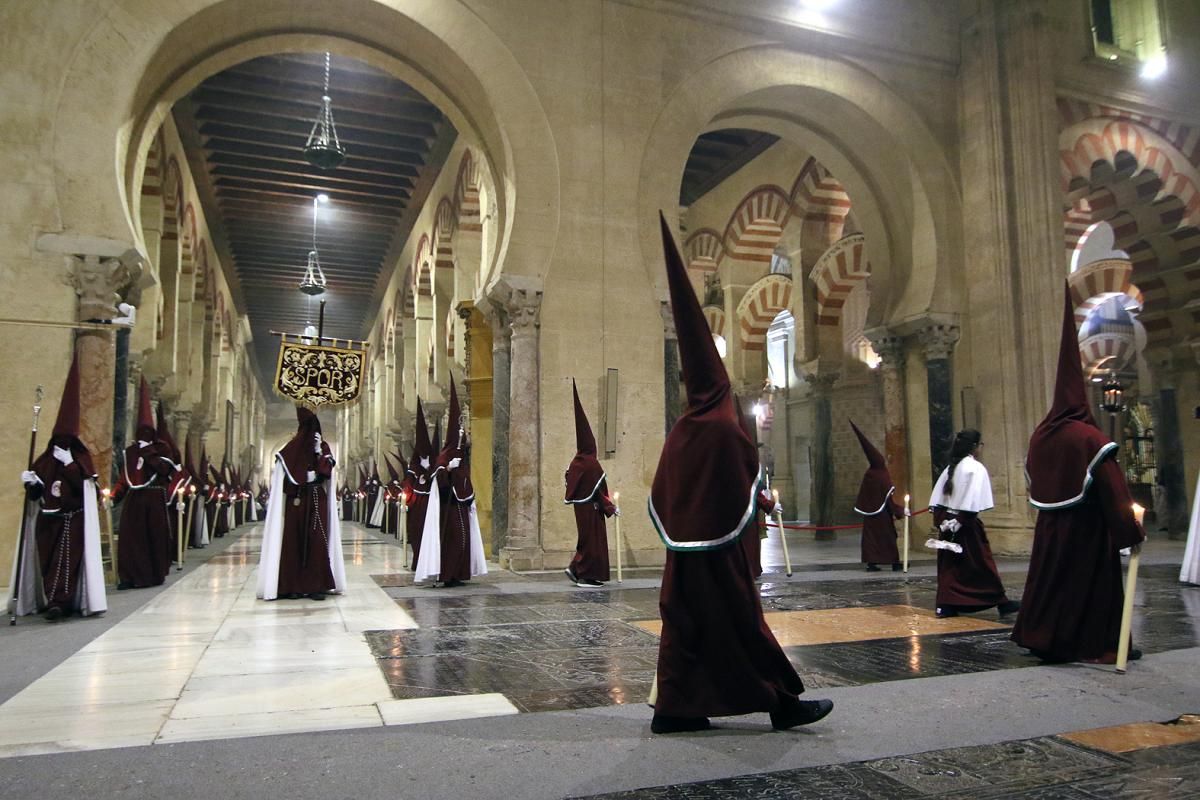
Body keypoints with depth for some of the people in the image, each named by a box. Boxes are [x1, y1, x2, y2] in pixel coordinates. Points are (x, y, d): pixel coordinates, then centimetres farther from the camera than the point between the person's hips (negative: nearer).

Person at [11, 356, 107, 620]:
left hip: (73, 520, -4)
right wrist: (30, 483, -13)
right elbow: (34, 495, 8)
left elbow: (85, 485, -15)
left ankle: (58, 602, -11)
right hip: (48, 519, 4)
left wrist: (69, 463, -20)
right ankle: (58, 601, 11)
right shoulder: (44, 460, 8)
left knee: (68, 560, -8)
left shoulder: (81, 457, -1)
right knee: (48, 559, 3)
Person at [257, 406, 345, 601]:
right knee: (294, 541, -2)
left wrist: (319, 452, -13)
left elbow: (328, 473, -6)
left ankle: (316, 585, -6)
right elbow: (280, 477, 1)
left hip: (317, 502, 0)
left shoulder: (323, 447, 7)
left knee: (317, 541, -6)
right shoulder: (291, 448, 8)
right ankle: (294, 585, 2)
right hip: (295, 502, 0)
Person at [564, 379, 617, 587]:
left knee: (588, 537, 17)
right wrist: (611, 508, -8)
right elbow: (599, 490, -16)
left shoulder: (576, 463, 6)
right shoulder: (591, 464, -17)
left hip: (581, 506, 8)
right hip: (591, 508, -8)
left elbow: (571, 487, 10)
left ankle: (575, 568, 14)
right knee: (592, 538, 0)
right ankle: (587, 575, 4)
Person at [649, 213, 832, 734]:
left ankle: (674, 708, 15)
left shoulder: (680, 430, 5)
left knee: (685, 623, 11)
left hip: (684, 546, 7)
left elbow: (660, 491, 10)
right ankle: (782, 703, 14)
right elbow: (744, 489, -14)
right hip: (718, 547, -7)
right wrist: (761, 499, 5)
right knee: (738, 624, 1)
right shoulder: (723, 427, -16)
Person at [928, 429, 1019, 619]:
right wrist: (963, 522, -16)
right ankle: (1001, 602, 12)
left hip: (949, 522, 7)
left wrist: (940, 521, 9)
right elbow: (972, 500, -18)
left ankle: (946, 605, 9)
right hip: (966, 523, -7)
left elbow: (937, 497, 9)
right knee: (982, 563, 2)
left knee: (950, 565, 10)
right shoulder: (976, 468, -10)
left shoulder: (951, 467, 11)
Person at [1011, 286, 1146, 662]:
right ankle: (1100, 645, 11)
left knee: (1051, 577, 12)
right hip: (1087, 526, -5)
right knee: (1093, 581, 4)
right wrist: (1132, 530, -10)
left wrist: (1051, 510, 18)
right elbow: (1113, 489, -15)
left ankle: (1045, 638, 17)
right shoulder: (1090, 438, -15)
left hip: (1050, 525, 5)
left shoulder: (1040, 436, 3)